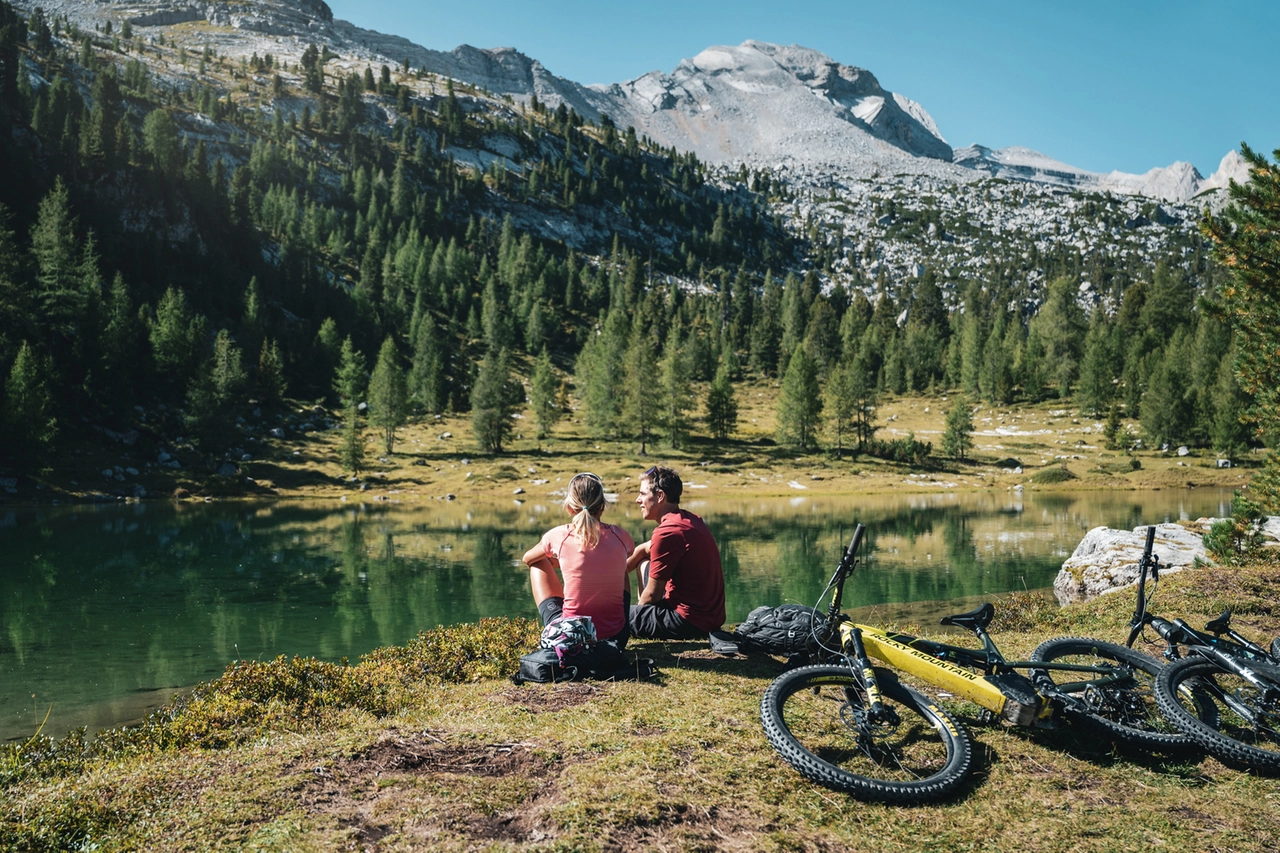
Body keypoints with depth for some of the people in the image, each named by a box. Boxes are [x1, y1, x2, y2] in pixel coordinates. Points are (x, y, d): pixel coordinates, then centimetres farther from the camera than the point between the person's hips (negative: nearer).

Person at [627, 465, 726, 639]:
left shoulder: (667, 532, -20)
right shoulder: (689, 519, 10)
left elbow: (653, 594, -13)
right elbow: (643, 549, 23)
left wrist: (635, 616, 7)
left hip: (690, 623, -9)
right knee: (645, 565, 26)